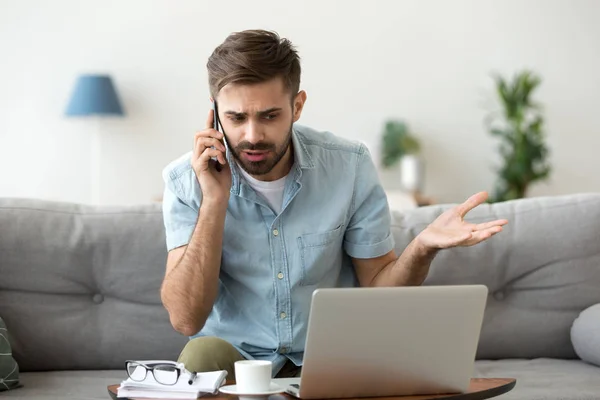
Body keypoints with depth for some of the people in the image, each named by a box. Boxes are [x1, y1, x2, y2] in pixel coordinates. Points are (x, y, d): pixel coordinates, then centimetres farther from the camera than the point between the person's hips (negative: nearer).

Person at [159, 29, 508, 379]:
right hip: (236, 360, -1)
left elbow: (379, 288, 1)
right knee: (202, 354, -33)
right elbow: (186, 319, -17)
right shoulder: (188, 180, -10)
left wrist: (422, 248, -21)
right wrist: (214, 200, -22)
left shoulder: (350, 166, -8)